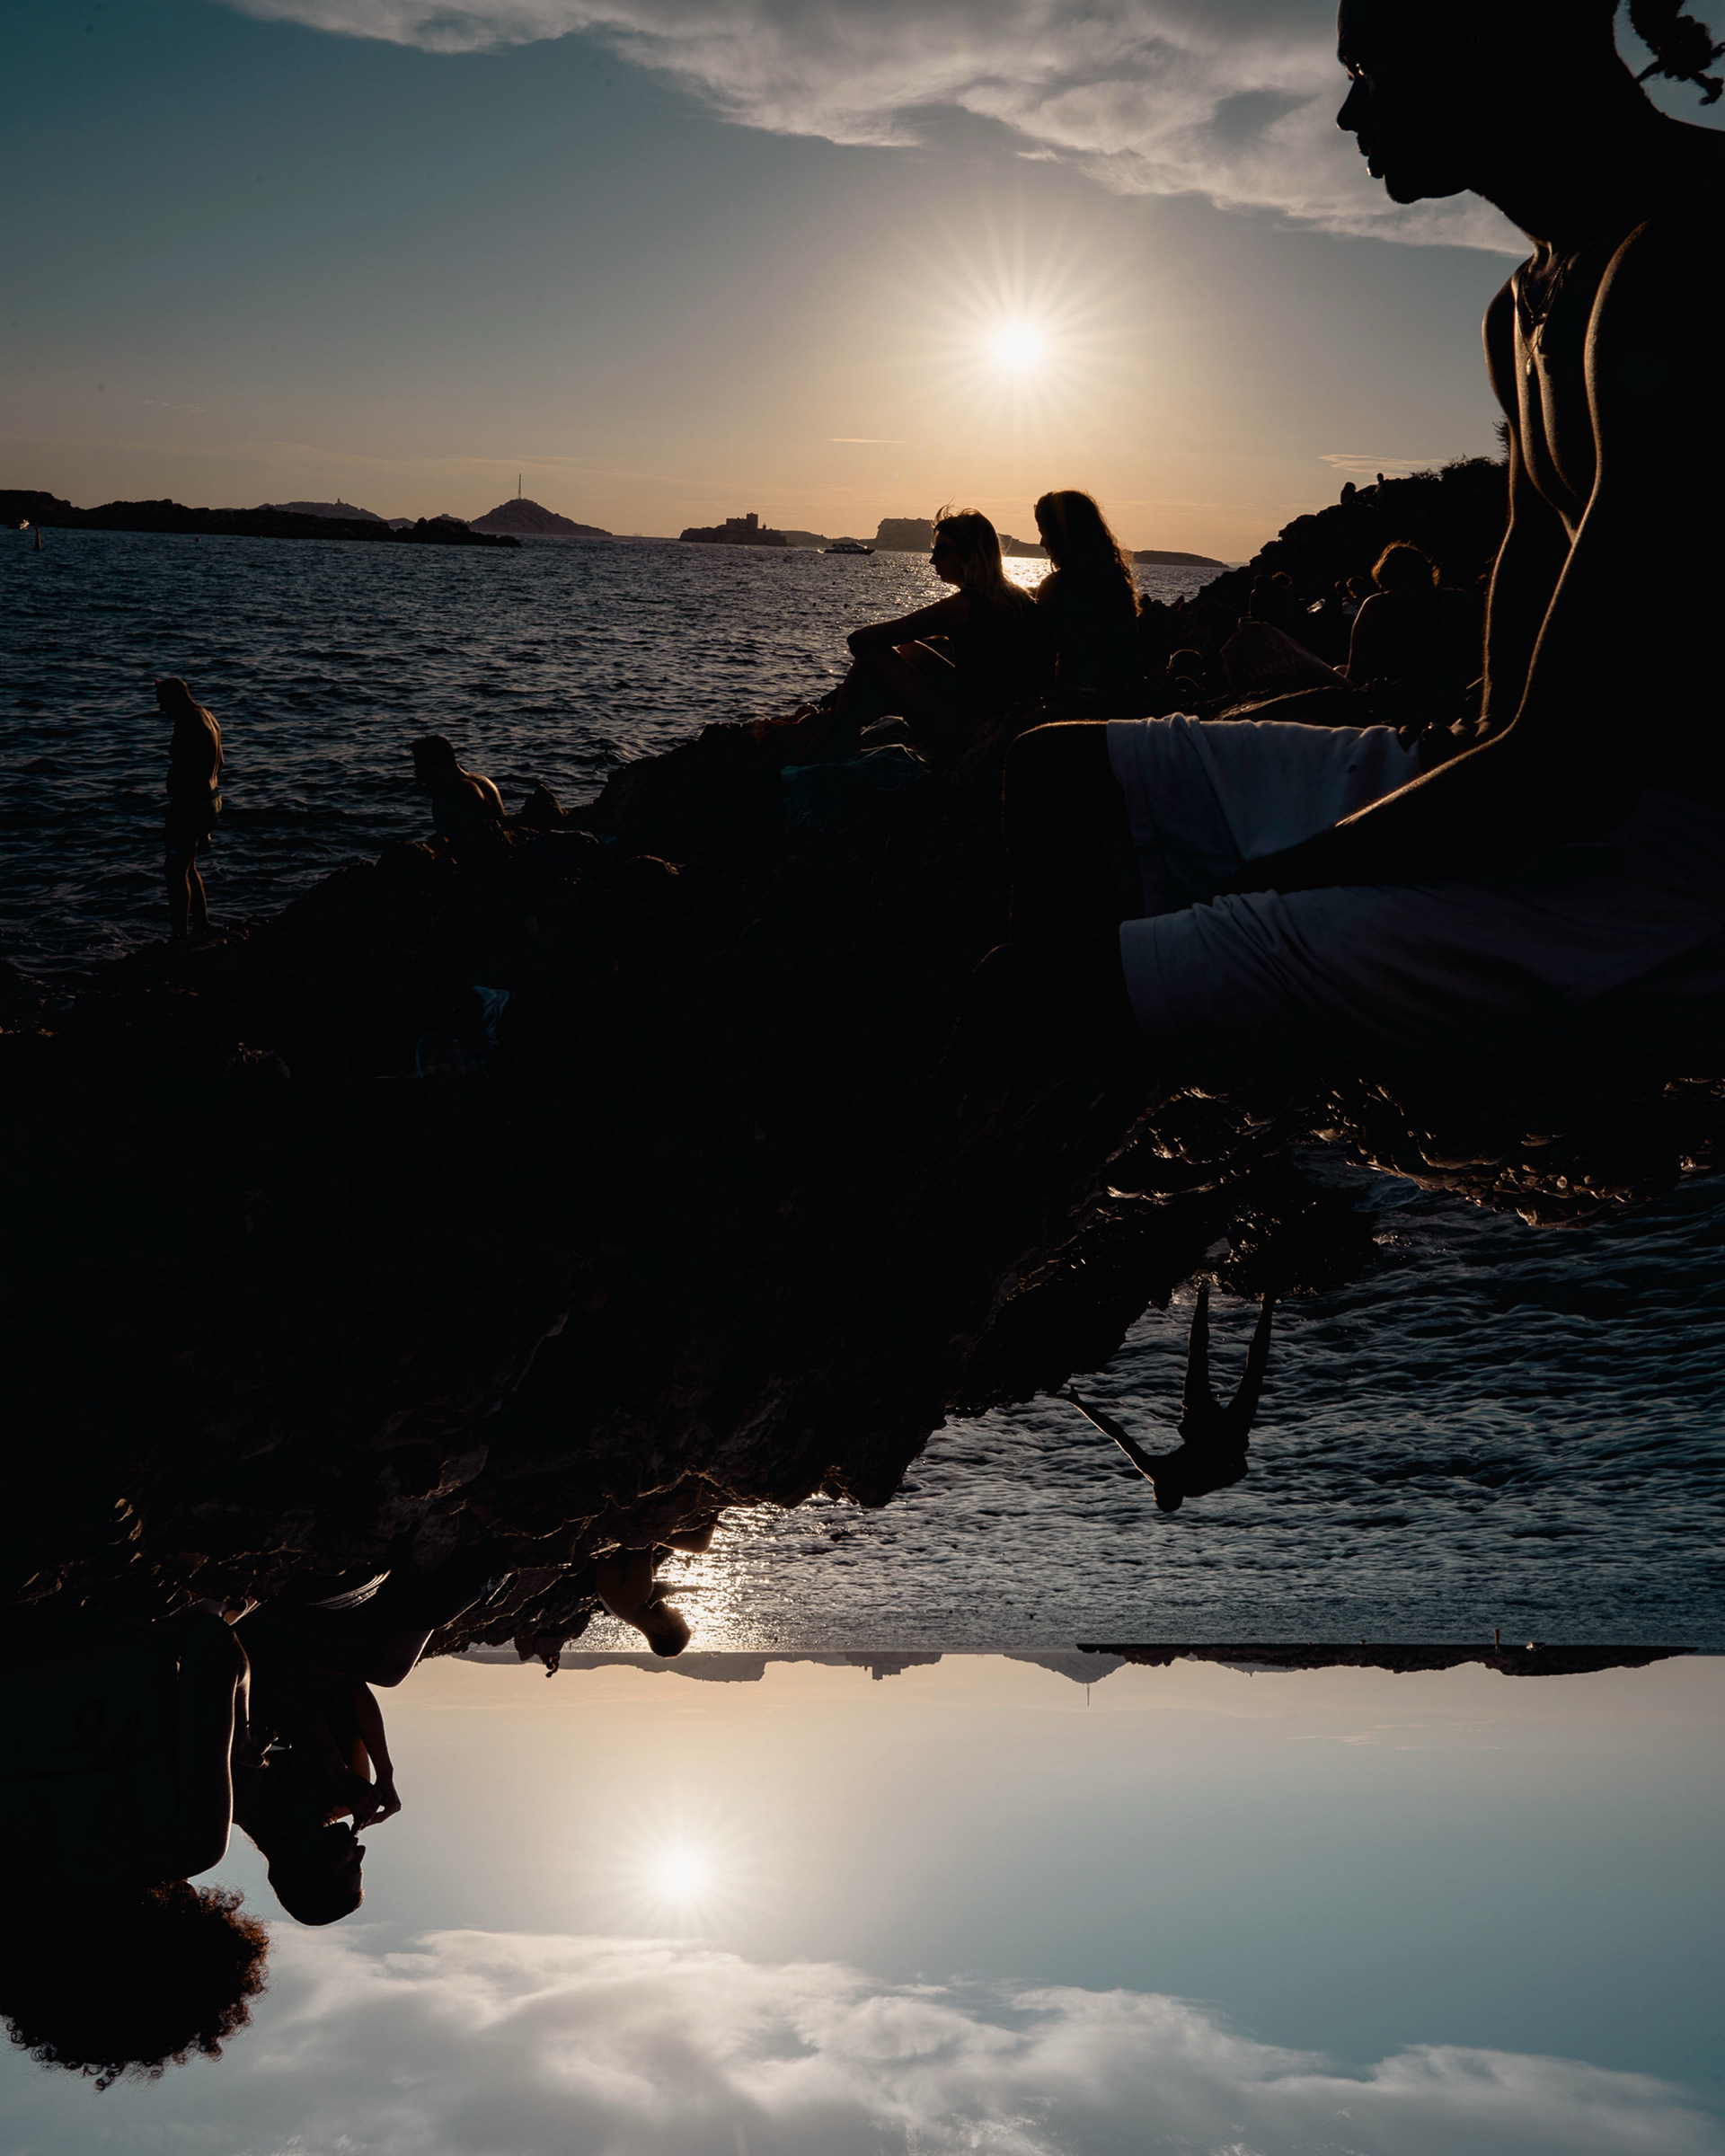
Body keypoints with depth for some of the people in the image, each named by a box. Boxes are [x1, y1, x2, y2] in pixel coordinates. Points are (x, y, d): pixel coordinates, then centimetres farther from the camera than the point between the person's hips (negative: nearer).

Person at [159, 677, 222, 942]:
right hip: (209, 799, 10)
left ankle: (179, 936, 0)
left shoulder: (187, 724, -21)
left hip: (190, 804, -10)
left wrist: (174, 817, -20)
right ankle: (201, 926, 27)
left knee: (177, 871, -3)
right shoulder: (207, 717, 10)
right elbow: (217, 764, 18)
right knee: (187, 866, 21)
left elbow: (184, 772, -24)